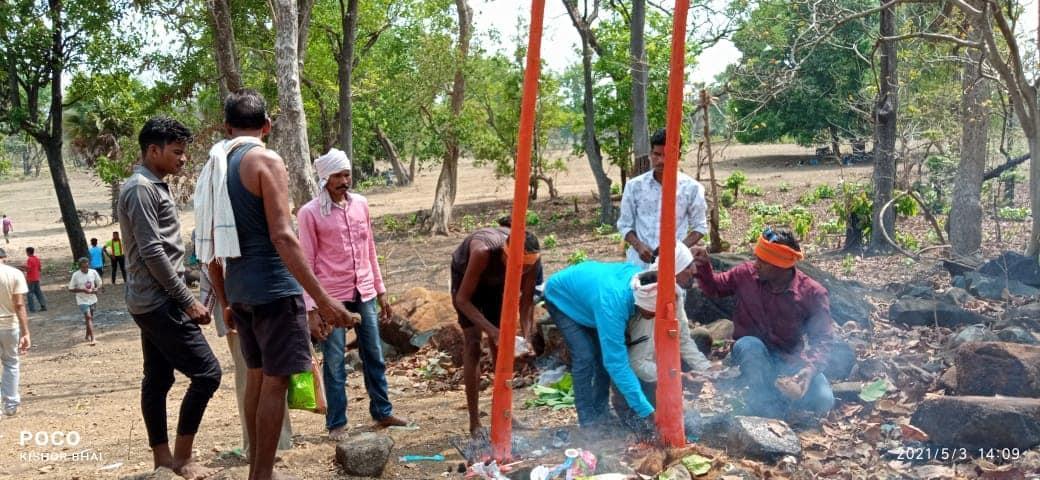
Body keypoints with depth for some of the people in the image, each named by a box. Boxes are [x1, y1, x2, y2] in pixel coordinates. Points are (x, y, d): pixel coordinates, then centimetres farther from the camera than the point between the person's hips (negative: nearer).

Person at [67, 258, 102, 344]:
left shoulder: (93, 272, -5)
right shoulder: (76, 275, -13)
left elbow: (99, 284, 6)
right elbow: (71, 289, -9)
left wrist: (96, 289, -16)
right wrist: (83, 290, -22)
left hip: (92, 299, 4)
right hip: (82, 300, -4)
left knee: (90, 318, 17)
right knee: (88, 317, -15)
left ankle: (87, 335, 36)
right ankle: (92, 339, -20)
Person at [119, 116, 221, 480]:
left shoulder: (154, 187, 17)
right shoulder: (141, 188, -14)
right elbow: (152, 252, -21)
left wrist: (181, 297, 19)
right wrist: (188, 300, -18)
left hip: (153, 302, 10)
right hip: (159, 302, -10)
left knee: (158, 380, 12)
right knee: (206, 372, -10)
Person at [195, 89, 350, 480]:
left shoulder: (214, 168, 12)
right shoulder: (266, 161, -11)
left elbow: (210, 247, 15)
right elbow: (282, 236, -20)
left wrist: (225, 302, 24)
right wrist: (322, 298, -21)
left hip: (239, 288, 8)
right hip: (272, 286, -8)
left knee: (257, 376, 17)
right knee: (275, 380, 0)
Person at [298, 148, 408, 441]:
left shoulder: (360, 204, 7)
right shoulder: (309, 213, -7)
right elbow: (307, 262, -6)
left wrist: (381, 292, 13)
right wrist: (312, 307, -11)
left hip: (365, 294, 5)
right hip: (332, 297, -4)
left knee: (374, 357, 12)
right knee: (334, 364, 2)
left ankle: (382, 413, 25)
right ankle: (337, 424, 14)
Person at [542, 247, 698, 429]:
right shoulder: (612, 300, -46)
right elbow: (617, 363, -45)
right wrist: (646, 412, -45)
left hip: (585, 291, 6)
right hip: (562, 297, -6)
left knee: (606, 353, -5)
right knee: (585, 356, -19)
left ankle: (600, 412, 9)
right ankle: (589, 422, -9)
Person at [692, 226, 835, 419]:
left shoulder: (812, 293, -15)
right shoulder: (746, 274, -9)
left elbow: (822, 338, -12)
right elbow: (714, 288, 8)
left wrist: (810, 369, -29)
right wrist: (704, 266, -13)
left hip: (789, 360, 0)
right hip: (751, 354, 0)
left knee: (823, 401, -23)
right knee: (749, 344, -37)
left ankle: (778, 391, 5)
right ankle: (765, 405, -22)